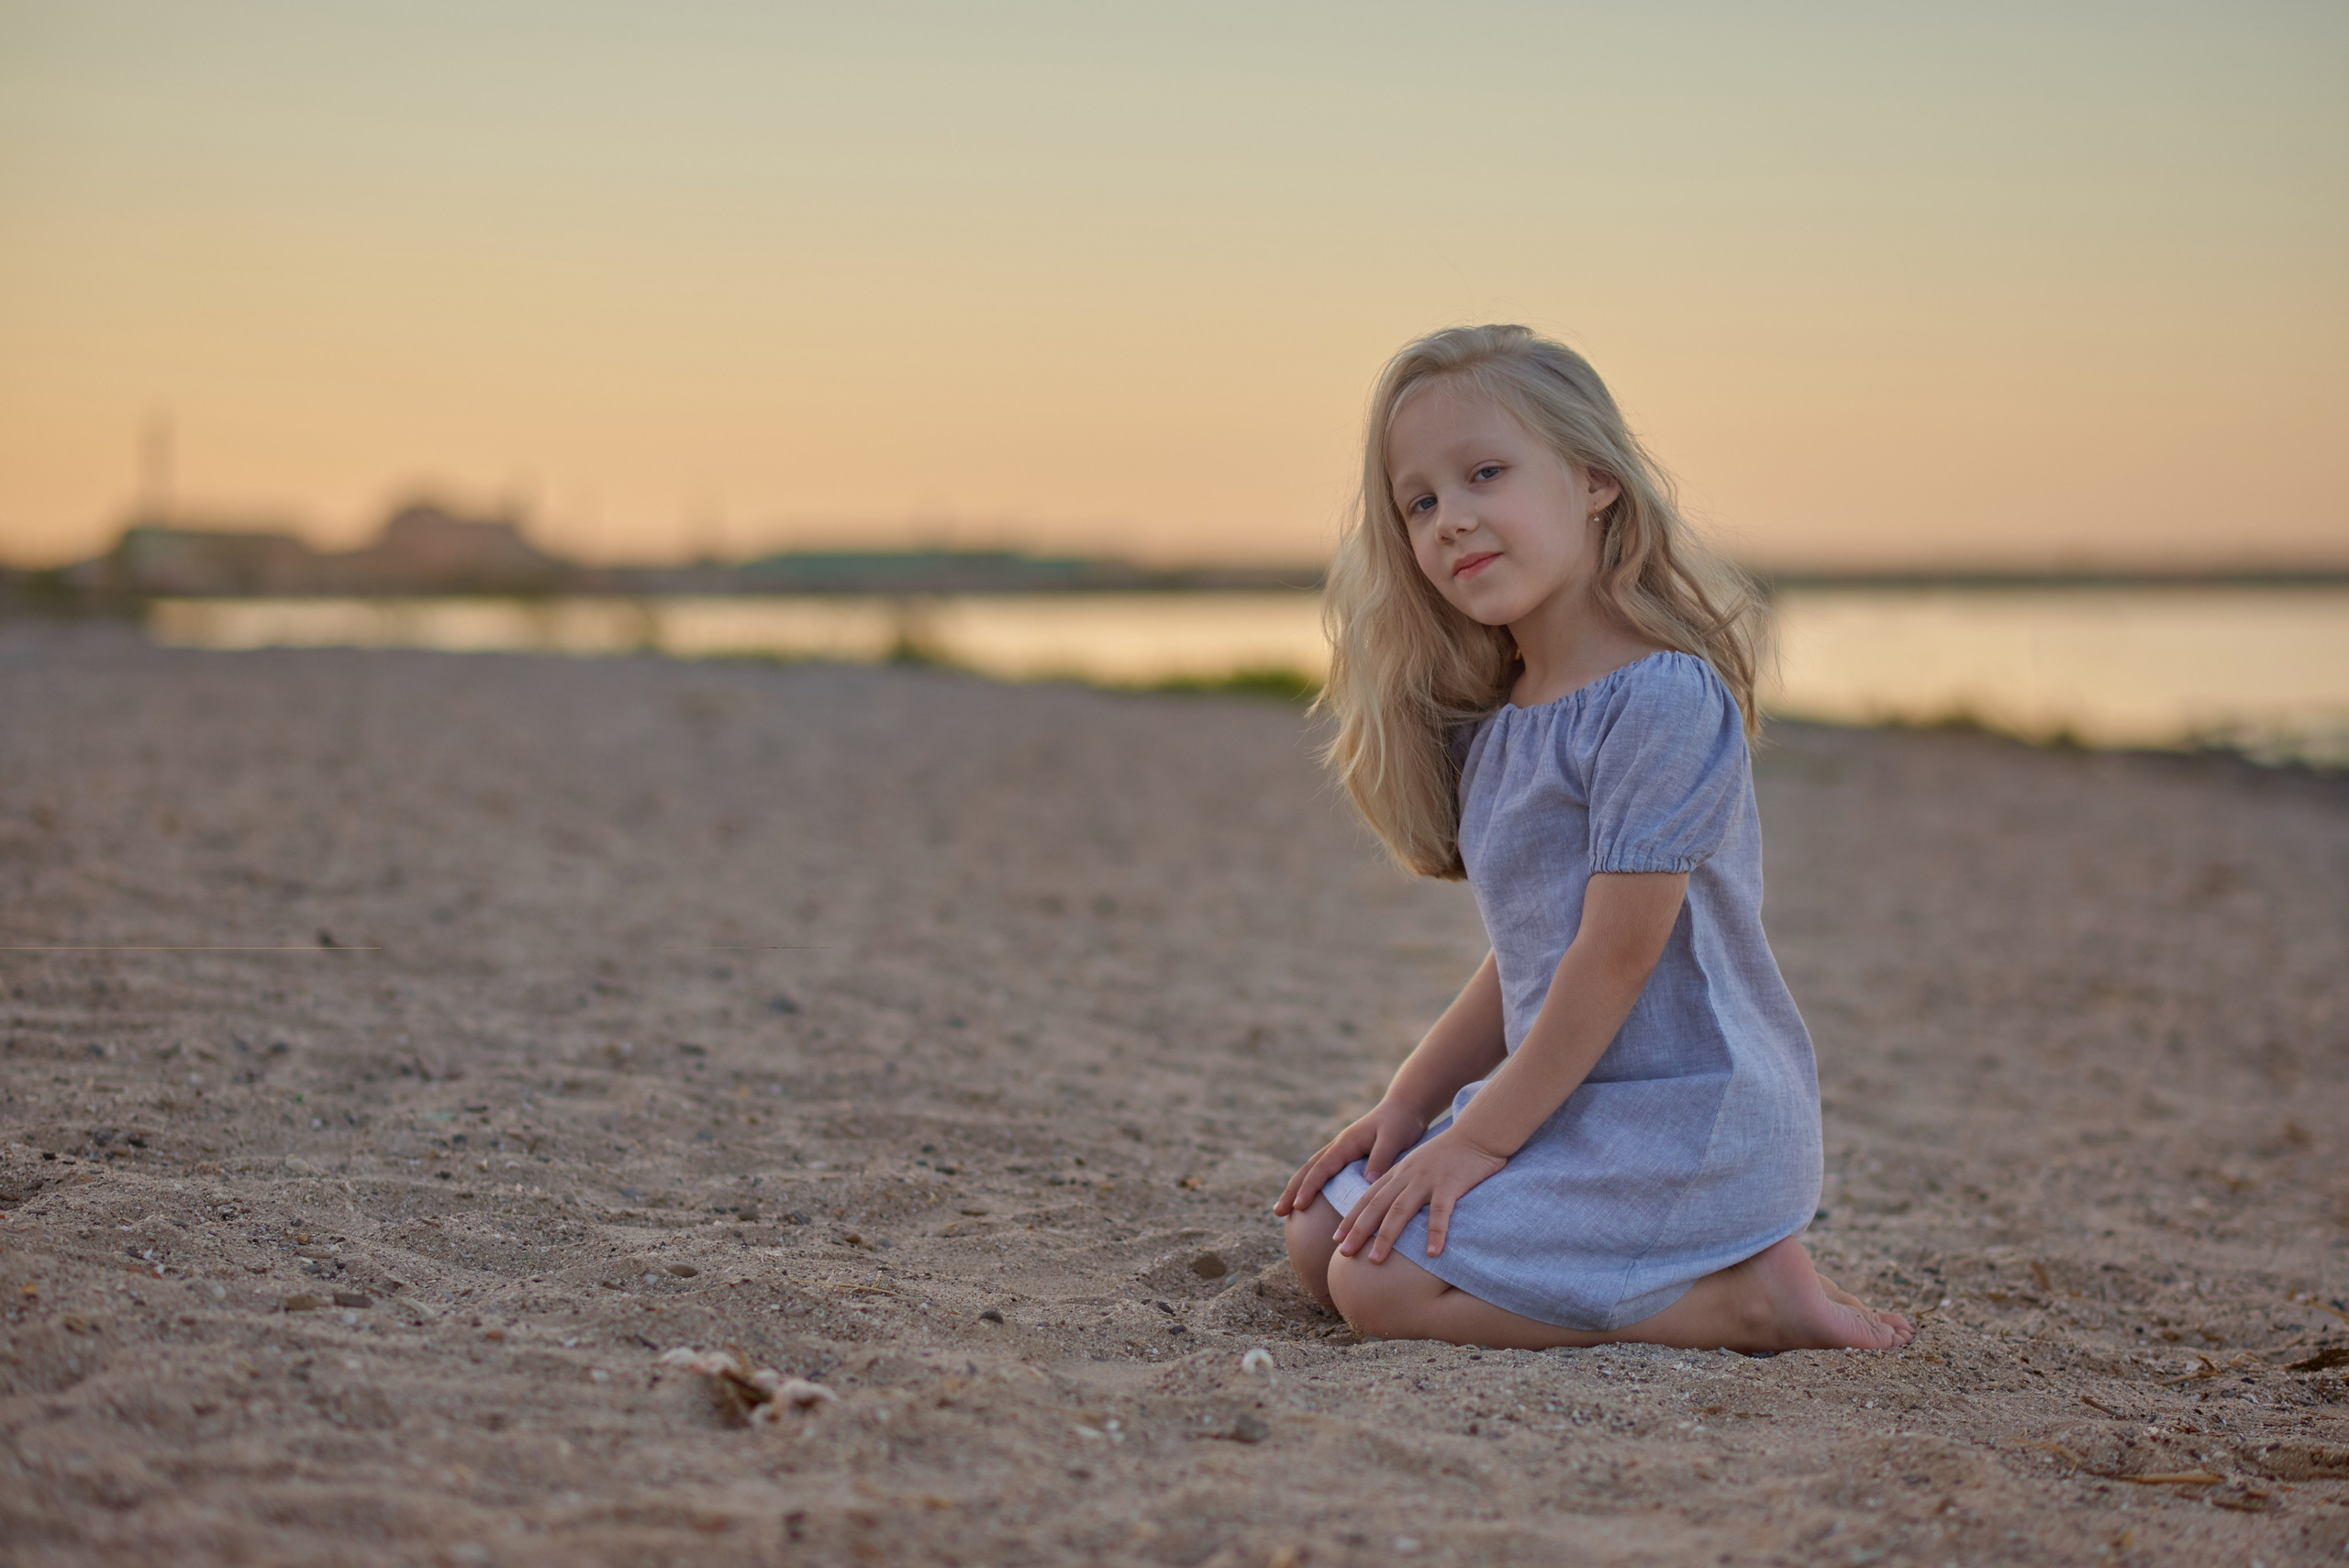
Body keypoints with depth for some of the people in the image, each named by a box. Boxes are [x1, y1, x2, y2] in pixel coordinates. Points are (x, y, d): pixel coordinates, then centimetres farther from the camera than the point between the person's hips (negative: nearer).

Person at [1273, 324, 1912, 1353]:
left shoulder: (1663, 698, -19)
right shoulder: (1496, 723, 9)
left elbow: (1619, 954, -20)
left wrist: (1481, 1138, -16)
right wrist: (1409, 1105, 6)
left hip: (1679, 1117, -10)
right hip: (1576, 1103, 10)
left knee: (1382, 1281, -18)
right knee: (1320, 1237, 10)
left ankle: (1747, 1298, -8)